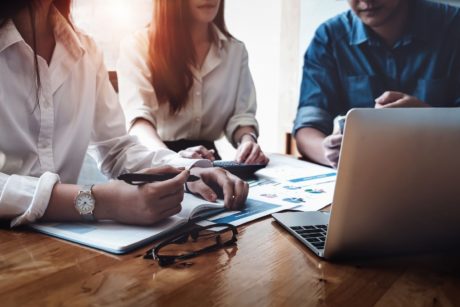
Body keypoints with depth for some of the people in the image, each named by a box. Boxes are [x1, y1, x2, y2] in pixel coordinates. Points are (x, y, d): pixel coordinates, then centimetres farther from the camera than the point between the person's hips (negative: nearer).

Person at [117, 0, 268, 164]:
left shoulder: (236, 50, 10)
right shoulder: (138, 46, -5)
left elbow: (241, 113, 6)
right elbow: (137, 117, -16)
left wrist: (247, 140, -17)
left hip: (206, 160, 3)